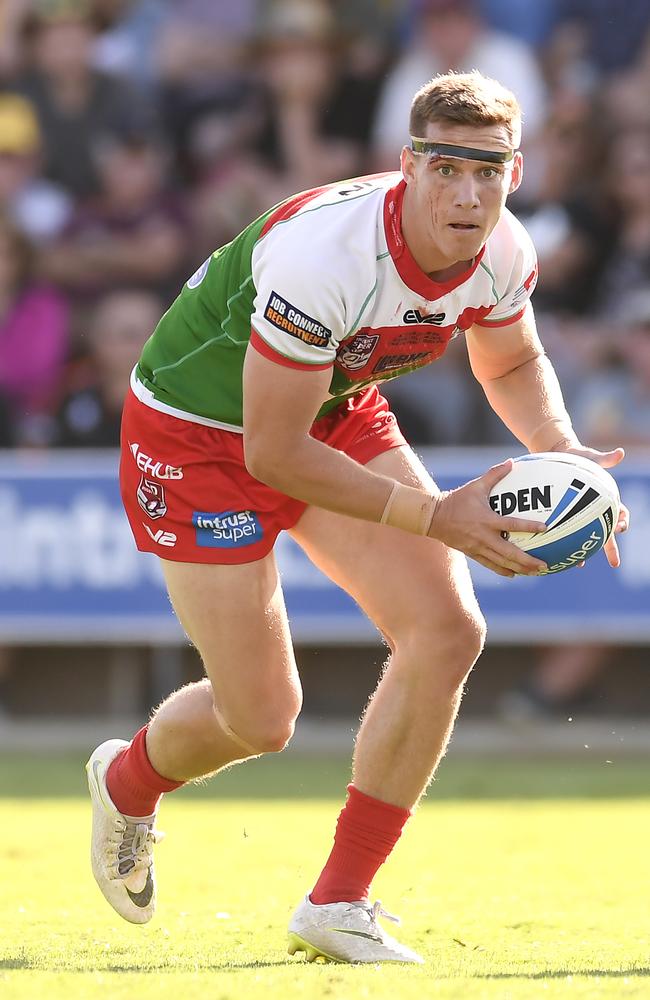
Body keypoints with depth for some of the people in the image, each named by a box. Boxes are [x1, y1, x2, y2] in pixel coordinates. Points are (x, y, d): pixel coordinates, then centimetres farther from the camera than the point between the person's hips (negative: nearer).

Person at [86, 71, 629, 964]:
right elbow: (272, 453, -30)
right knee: (260, 721, -4)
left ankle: (338, 907, 0)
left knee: (449, 630, -13)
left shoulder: (503, 254, -16)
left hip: (338, 412, 6)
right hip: (200, 433, -6)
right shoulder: (322, 255, -37)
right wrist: (435, 516, -31)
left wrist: (563, 452, -12)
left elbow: (511, 364, 9)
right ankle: (129, 780, 35)